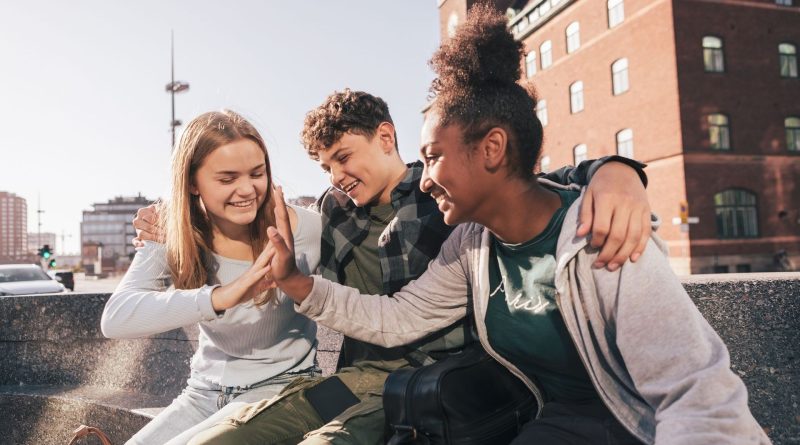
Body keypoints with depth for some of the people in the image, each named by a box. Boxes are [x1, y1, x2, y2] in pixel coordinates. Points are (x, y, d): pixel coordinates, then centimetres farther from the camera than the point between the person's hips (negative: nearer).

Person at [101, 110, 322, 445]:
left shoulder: (303, 229, -15)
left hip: (279, 389, -3)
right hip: (204, 392, 4)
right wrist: (218, 297, -38)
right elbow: (115, 319, -25)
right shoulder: (173, 236, -8)